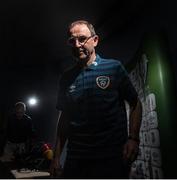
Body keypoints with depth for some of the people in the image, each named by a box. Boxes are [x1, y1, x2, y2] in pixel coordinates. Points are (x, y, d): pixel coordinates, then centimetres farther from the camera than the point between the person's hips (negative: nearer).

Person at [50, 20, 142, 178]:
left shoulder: (114, 67, -3)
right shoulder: (66, 77, 7)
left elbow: (136, 104, 1)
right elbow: (64, 117, 11)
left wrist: (133, 139, -12)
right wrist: (57, 156, 8)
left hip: (112, 157, -3)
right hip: (75, 158, 3)